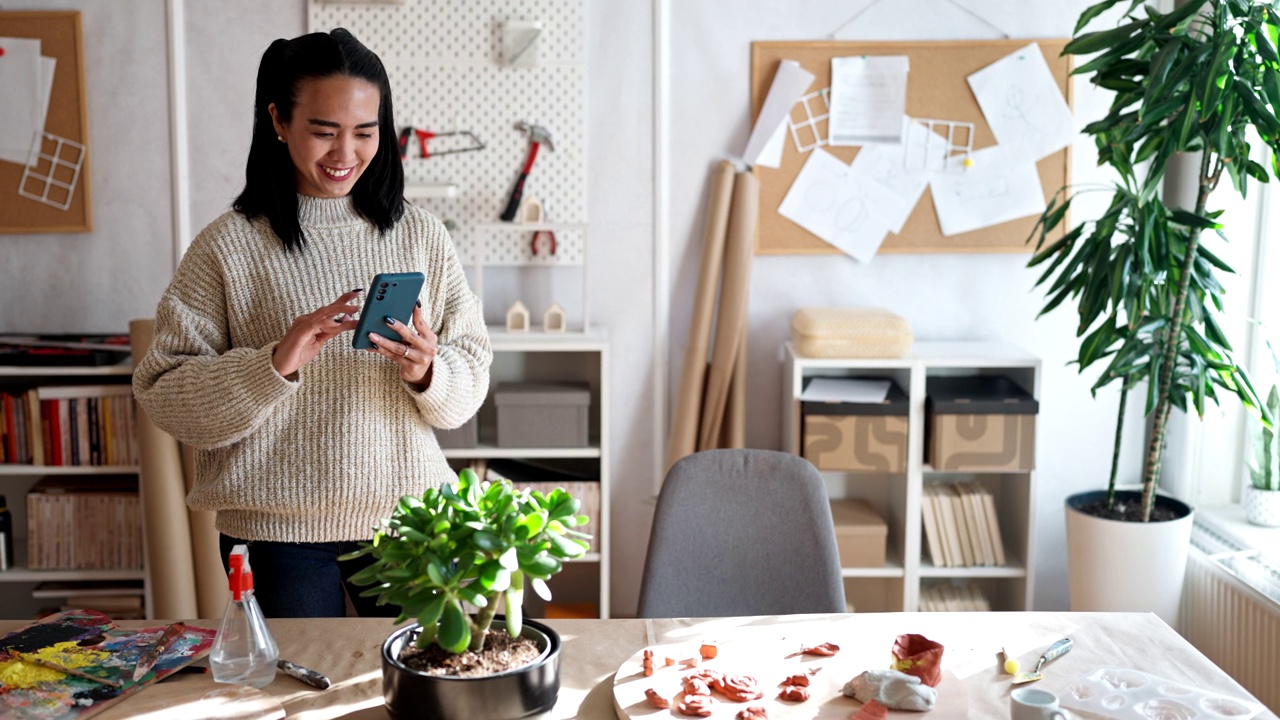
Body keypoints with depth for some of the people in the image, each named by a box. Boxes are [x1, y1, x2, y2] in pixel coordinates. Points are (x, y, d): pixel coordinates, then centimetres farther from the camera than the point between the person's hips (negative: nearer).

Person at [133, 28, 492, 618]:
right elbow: (164, 397, -8)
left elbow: (472, 381, 2)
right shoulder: (228, 245, -5)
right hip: (279, 531, -2)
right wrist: (274, 364, -23)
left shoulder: (420, 235, 1)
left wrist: (428, 373, -19)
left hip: (407, 517, 2)